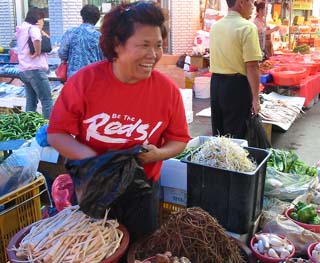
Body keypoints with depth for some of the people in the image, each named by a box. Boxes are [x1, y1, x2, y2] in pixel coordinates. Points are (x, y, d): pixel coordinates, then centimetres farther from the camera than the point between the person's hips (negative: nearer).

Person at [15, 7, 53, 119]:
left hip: (24, 70, 9)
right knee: (47, 100, -5)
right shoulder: (33, 28, -8)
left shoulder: (22, 29, 20)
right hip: (35, 70, -9)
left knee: (31, 101, 13)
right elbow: (36, 38, -34)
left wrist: (40, 30, 7)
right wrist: (37, 52, -19)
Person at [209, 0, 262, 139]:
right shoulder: (247, 27, -13)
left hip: (216, 82, 7)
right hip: (236, 85, -7)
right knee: (236, 135, 3)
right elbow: (251, 66, -17)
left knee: (218, 132, 16)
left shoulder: (215, 26, 8)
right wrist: (255, 98, -14)